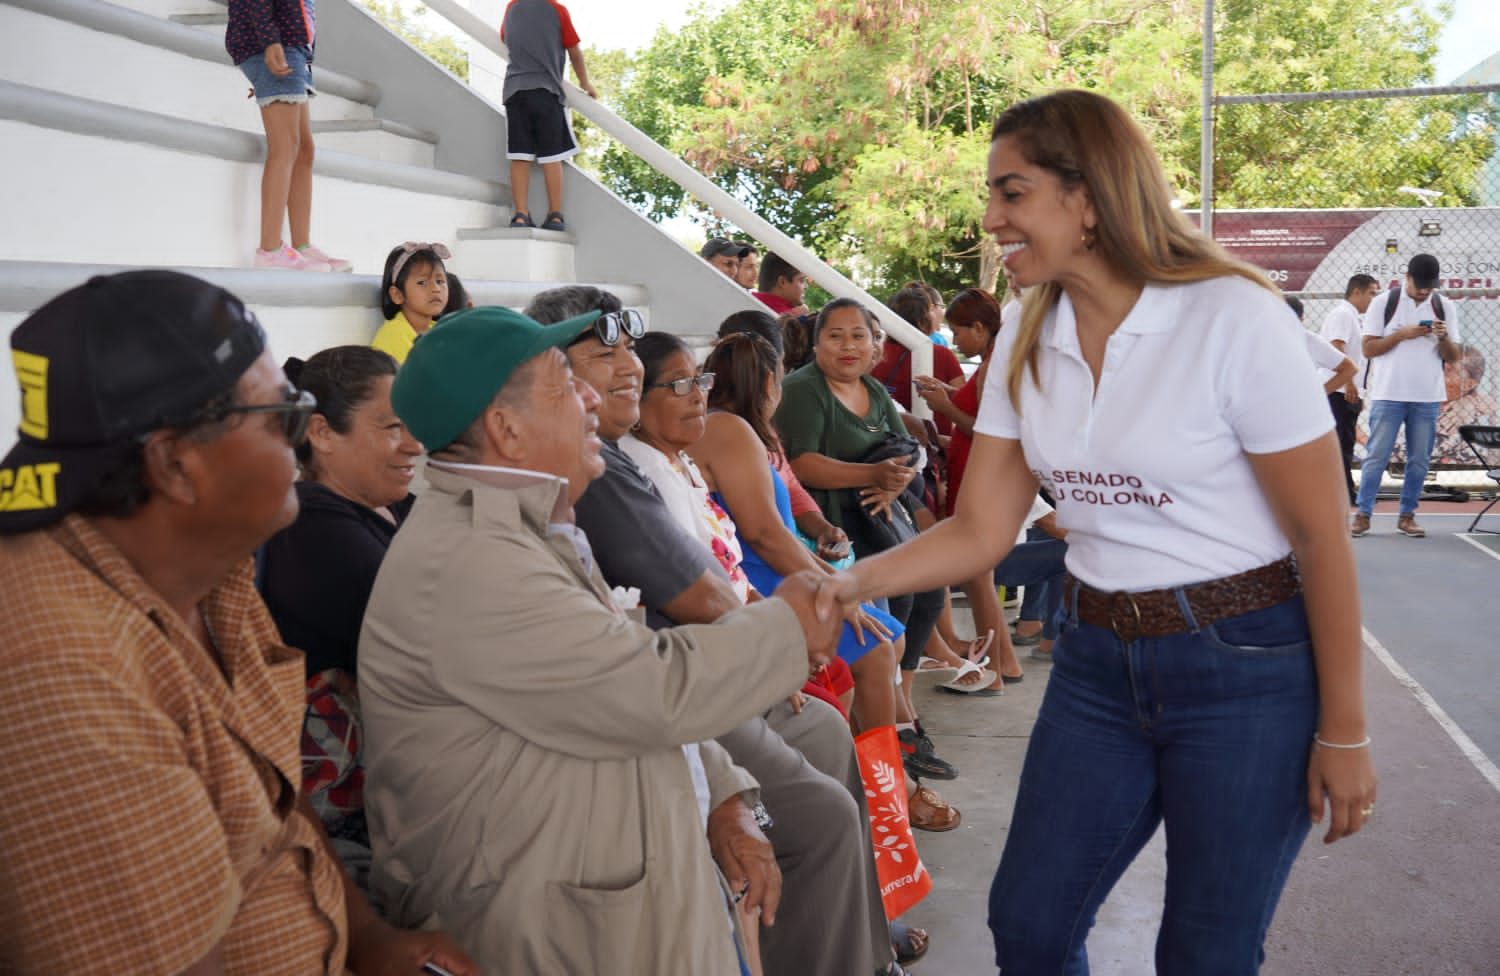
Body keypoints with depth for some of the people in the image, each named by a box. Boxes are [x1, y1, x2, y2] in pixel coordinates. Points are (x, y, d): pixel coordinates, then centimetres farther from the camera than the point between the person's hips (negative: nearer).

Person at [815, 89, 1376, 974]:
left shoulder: (1234, 318, -17)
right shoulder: (1027, 347, 0)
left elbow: (1323, 540, -12)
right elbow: (981, 530, 0)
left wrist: (1344, 732, -7)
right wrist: (854, 582, -16)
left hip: (1246, 667, -5)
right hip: (1097, 661, 5)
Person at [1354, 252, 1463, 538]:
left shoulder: (1445, 308, 8)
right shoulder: (1383, 303, 0)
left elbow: (1452, 357, 8)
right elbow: (1369, 349, -3)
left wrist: (1443, 337, -12)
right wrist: (1402, 334, -15)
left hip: (1428, 398, 3)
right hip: (1388, 395, -3)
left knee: (1419, 460, 5)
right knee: (1376, 456, -2)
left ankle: (1407, 516, 14)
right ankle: (1362, 514, 2)